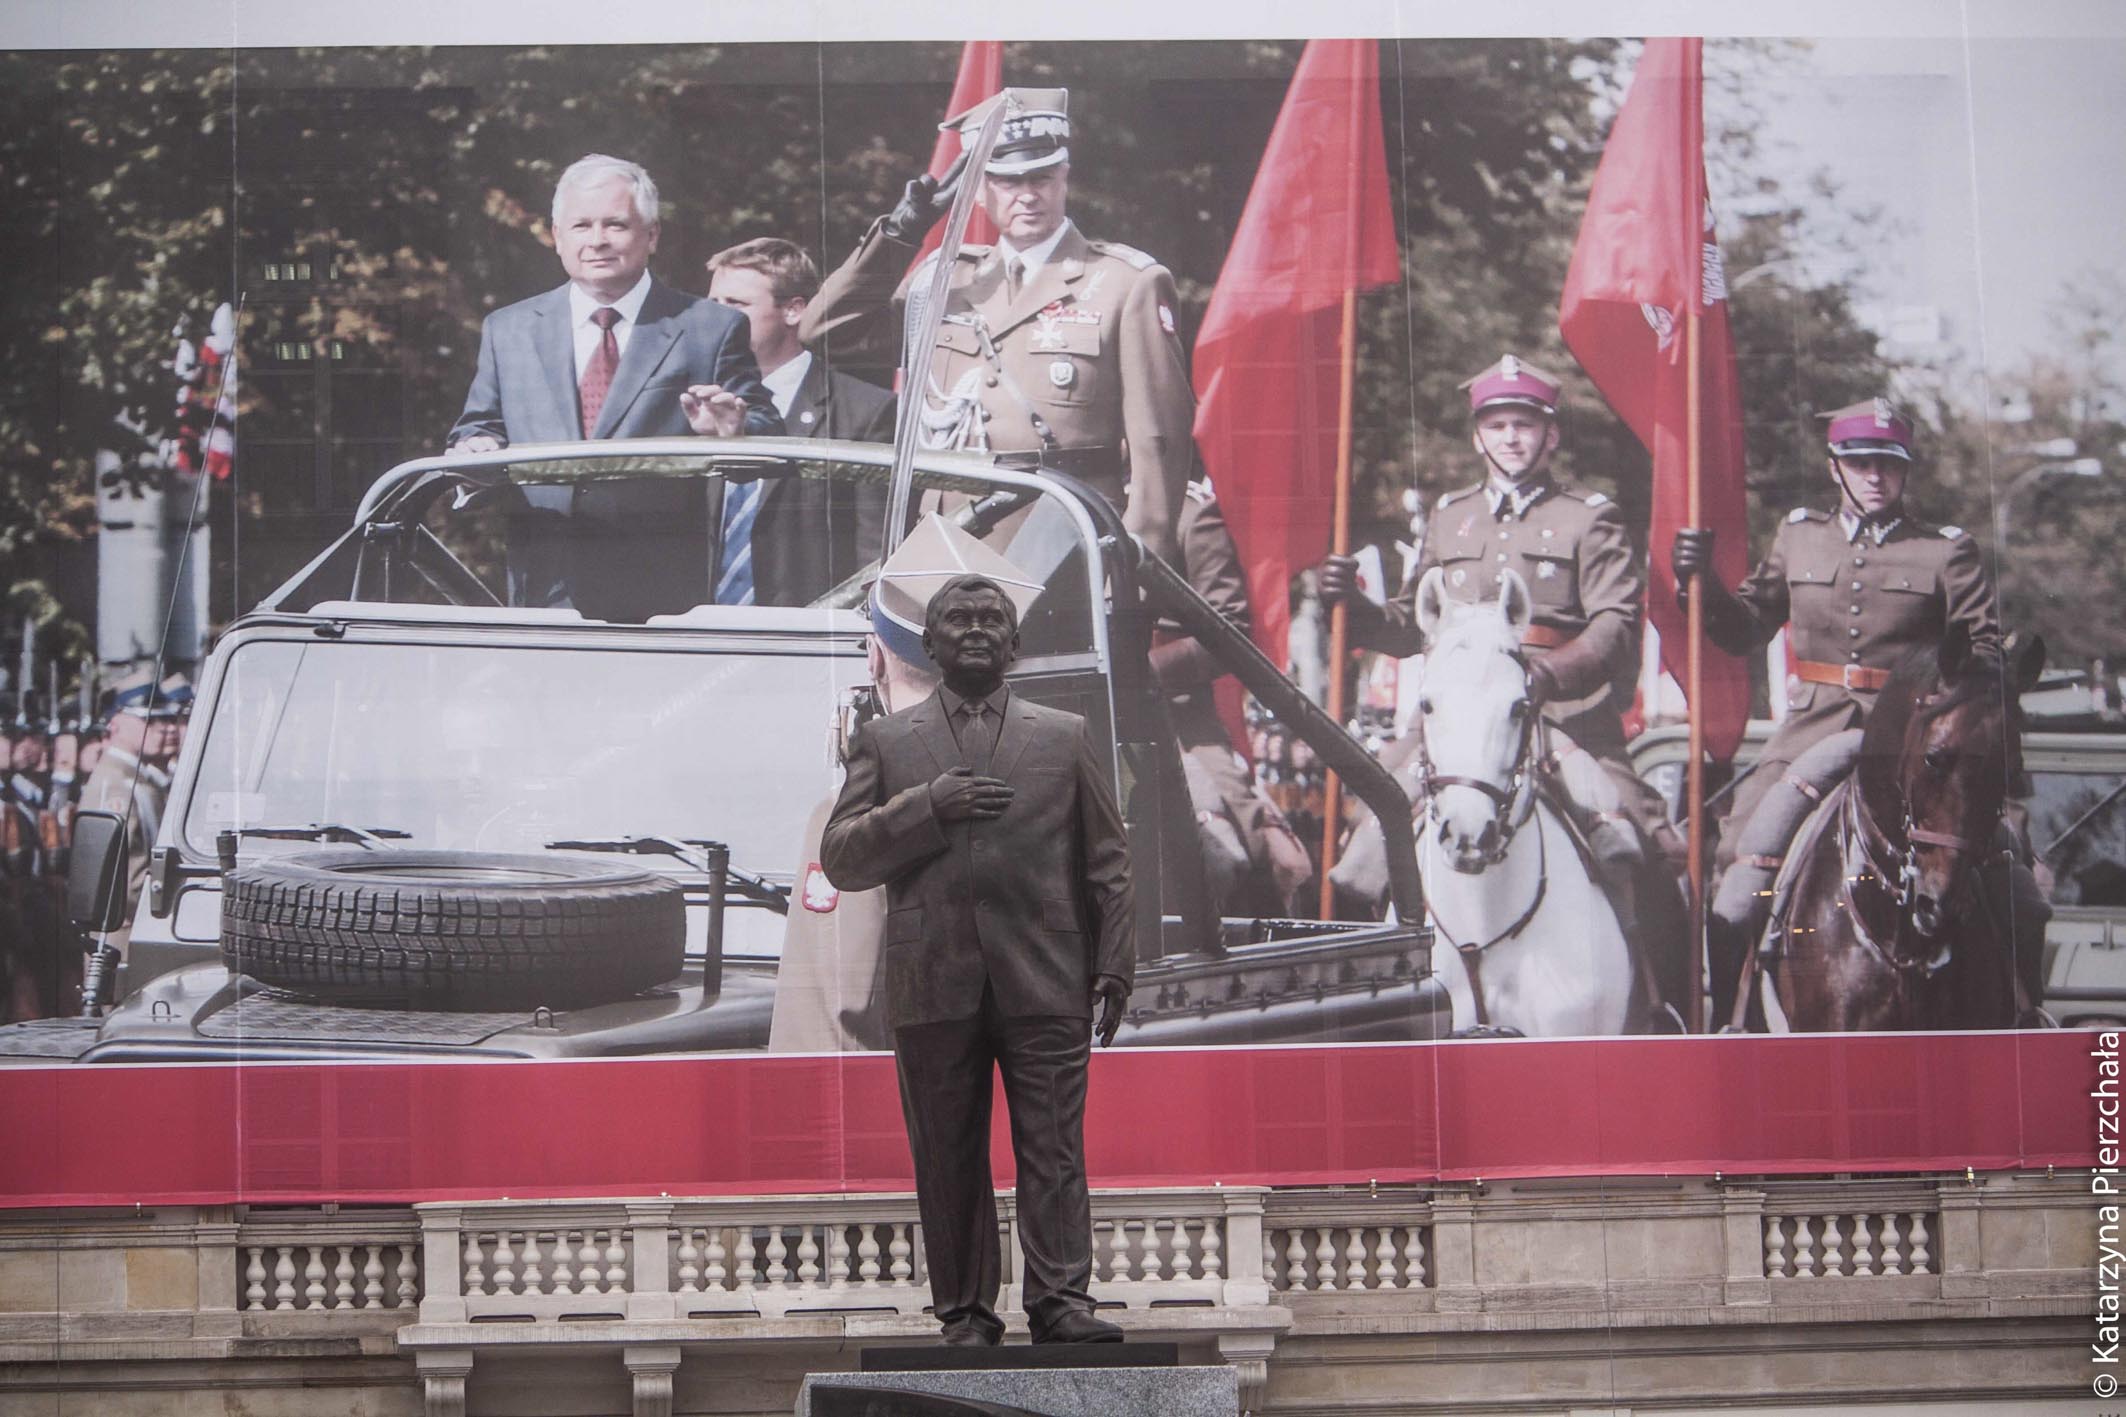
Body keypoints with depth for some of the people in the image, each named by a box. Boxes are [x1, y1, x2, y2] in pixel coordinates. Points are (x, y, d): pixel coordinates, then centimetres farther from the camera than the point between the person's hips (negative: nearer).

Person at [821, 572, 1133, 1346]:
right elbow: (841, 858, 5)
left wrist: (1113, 965, 4)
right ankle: (966, 1313, 6)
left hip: (1044, 983, 0)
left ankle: (1061, 1302, -8)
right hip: (933, 984, 0)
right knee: (947, 1161, 1)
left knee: (1053, 1151, -7)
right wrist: (926, 809, -8)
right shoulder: (885, 741, 13)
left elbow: (1106, 862, 13)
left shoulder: (1066, 737, 15)